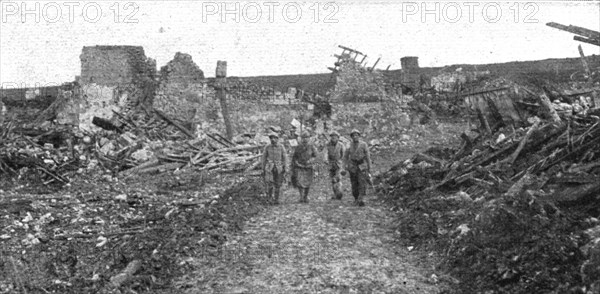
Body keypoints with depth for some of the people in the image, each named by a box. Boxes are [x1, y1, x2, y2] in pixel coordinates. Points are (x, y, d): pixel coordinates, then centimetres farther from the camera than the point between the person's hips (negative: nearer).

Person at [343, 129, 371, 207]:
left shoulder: (364, 145, -3)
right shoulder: (349, 145, 5)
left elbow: (368, 156, 0)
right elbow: (345, 156, 15)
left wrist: (369, 168, -1)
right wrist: (347, 165, -1)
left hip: (362, 167, -2)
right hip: (352, 167, 2)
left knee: (362, 184, -13)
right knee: (354, 184, 6)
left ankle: (360, 200, -14)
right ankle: (356, 199, 22)